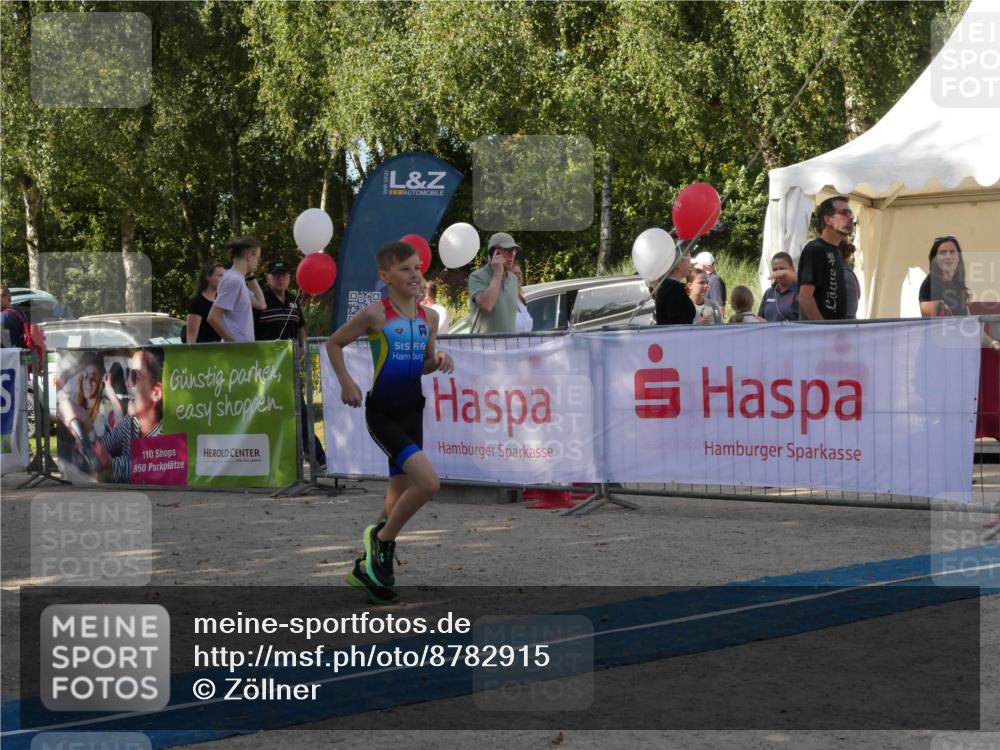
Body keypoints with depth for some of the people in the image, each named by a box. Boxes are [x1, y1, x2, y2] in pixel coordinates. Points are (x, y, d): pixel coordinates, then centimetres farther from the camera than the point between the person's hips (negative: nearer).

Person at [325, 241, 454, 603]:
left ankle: (367, 568, 29)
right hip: (382, 413, -7)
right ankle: (381, 539, 2)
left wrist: (438, 360, -3)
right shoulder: (375, 315, -11)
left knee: (400, 497, 12)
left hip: (412, 412, 7)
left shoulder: (429, 317, 6)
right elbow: (334, 343, 1)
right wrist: (346, 383, -9)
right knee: (428, 482, -21)